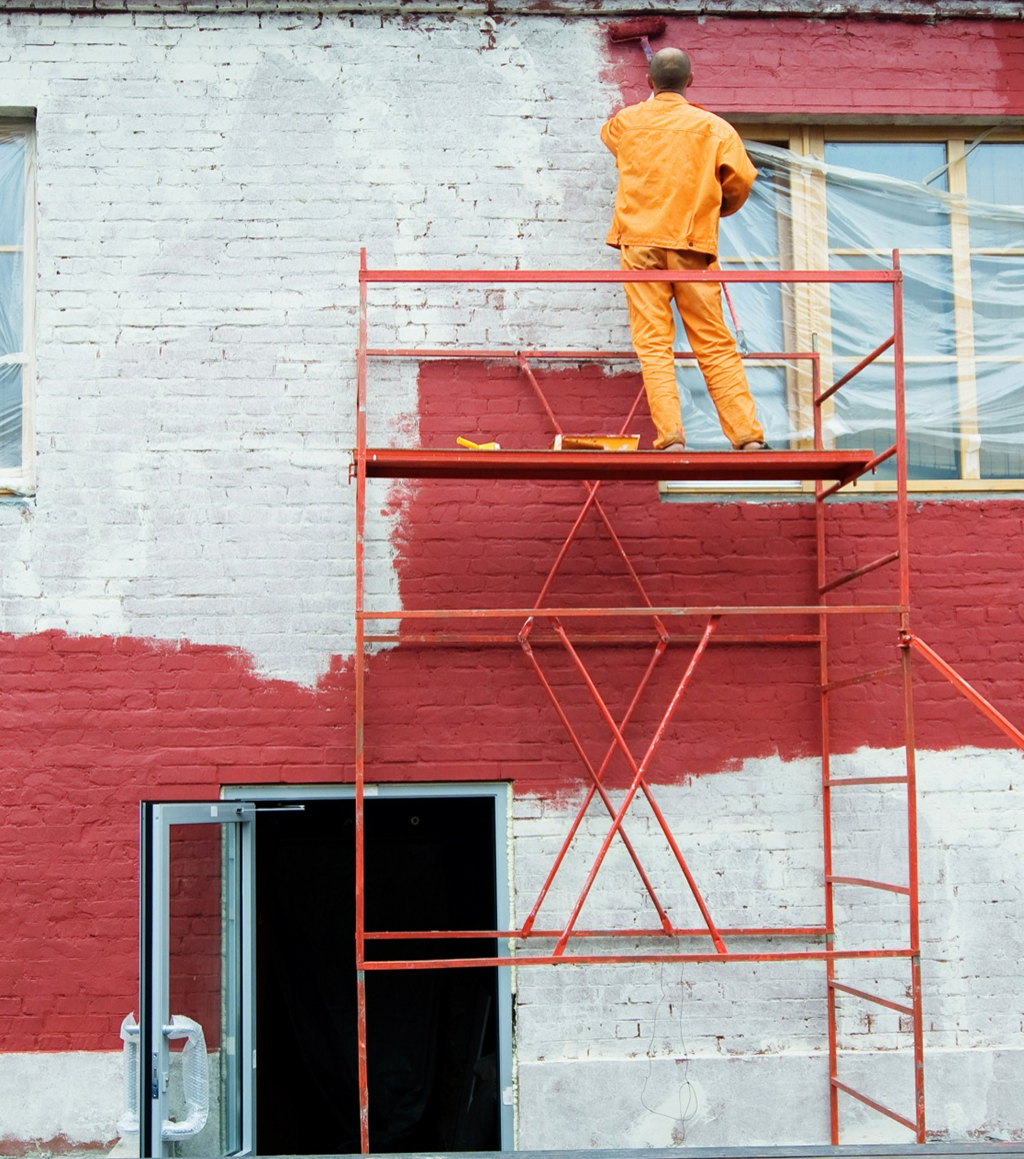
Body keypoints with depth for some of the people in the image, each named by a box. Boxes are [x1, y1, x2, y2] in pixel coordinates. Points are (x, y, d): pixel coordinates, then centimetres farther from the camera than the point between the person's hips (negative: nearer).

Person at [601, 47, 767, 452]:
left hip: (640, 242, 0)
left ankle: (670, 436, -12)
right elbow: (741, 179, -1)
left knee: (653, 345, -2)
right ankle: (748, 435, -1)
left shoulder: (626, 121, 10)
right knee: (715, 345, 2)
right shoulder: (713, 126, 4)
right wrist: (720, 209, 20)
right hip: (693, 243, 0)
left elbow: (608, 135, 34)